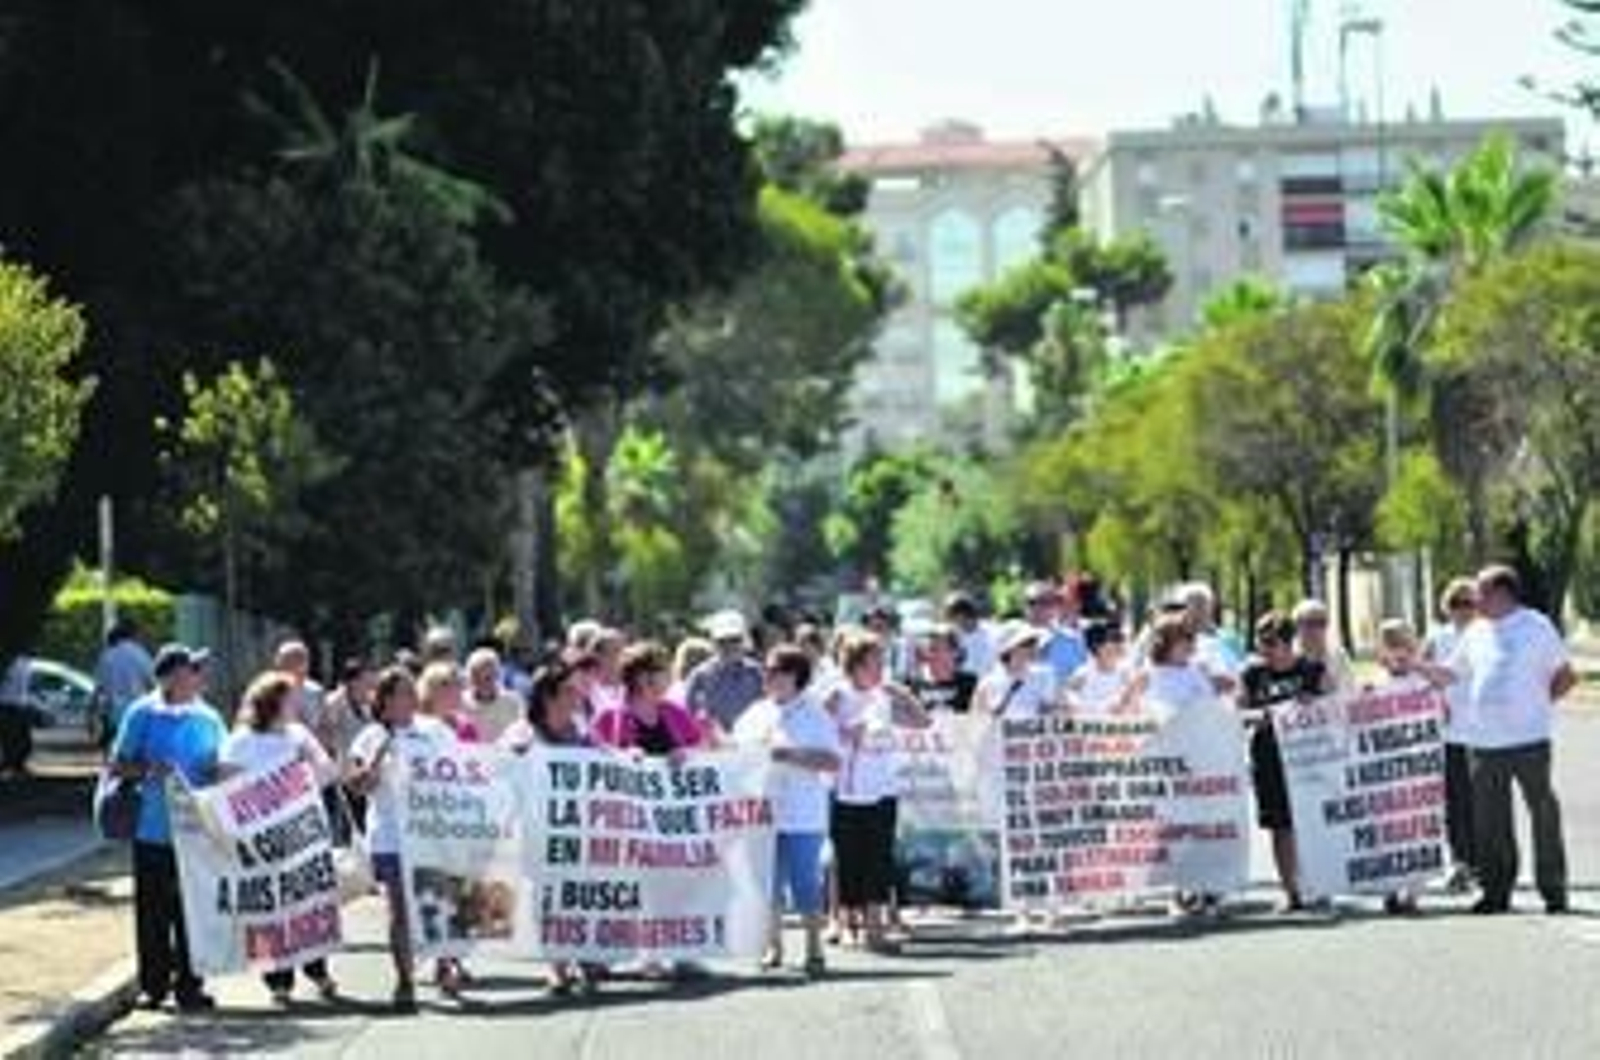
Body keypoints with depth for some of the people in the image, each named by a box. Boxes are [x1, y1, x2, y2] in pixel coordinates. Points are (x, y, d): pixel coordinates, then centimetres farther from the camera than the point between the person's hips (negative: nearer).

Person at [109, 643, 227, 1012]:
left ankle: (189, 985, 12)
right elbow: (118, 765, 1)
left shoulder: (208, 719, 9)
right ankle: (154, 985, 15)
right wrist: (148, 771, -16)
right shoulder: (142, 714, -1)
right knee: (153, 913, 4)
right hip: (153, 830, -2)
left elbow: (223, 771, 15)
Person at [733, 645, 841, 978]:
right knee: (768, 884, 6)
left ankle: (814, 949, 7)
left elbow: (832, 762, -10)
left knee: (805, 884, -4)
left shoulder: (815, 716, -3)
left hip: (803, 817, -5)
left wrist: (792, 756, -19)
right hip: (762, 812, 5)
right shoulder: (756, 714, 13)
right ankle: (773, 946, 18)